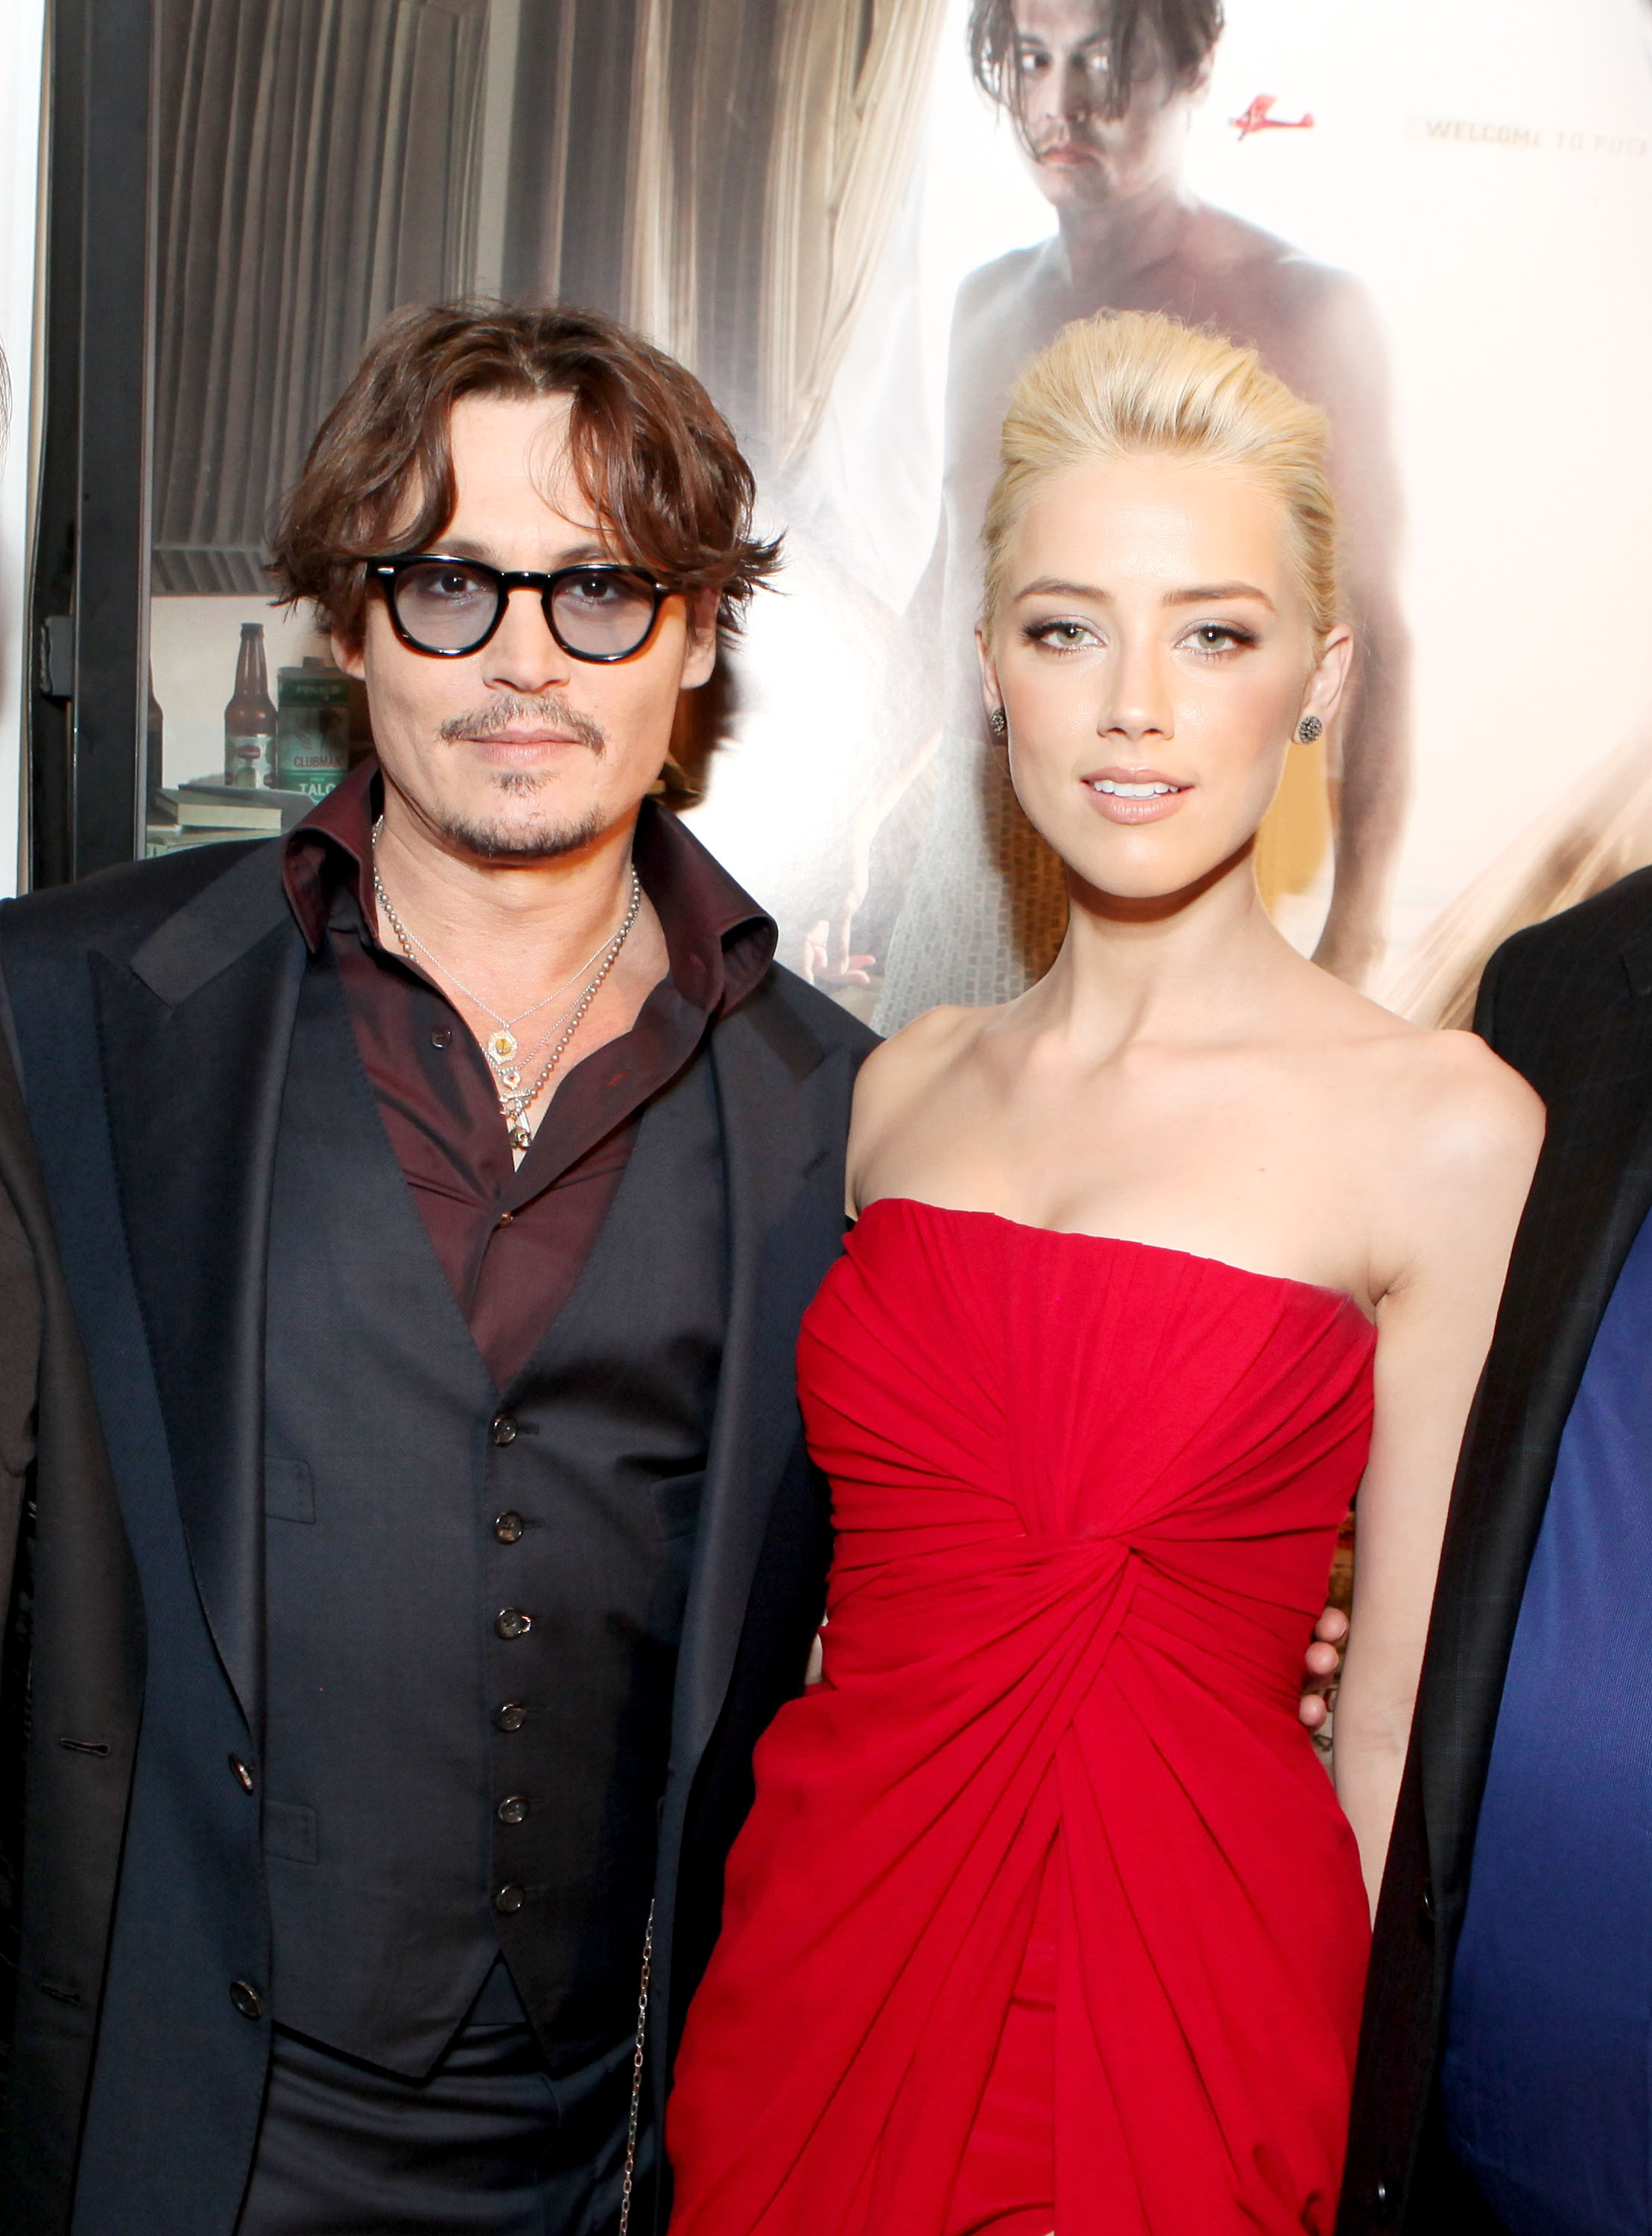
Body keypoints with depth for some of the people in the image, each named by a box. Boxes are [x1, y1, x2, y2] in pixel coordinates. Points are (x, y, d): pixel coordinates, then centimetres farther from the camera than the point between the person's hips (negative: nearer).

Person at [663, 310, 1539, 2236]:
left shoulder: (1440, 1129, -11)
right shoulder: (904, 1085, 3)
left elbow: (1404, 1734, -7)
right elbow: (839, 1585, 10)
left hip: (1187, 2004, -4)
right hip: (823, 1964, 4)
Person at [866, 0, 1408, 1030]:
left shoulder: (1303, 311, -9)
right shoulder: (988, 302, 10)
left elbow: (1371, 642, -10)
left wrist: (1354, 935, -14)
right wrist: (855, 824, 20)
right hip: (960, 863, 6)